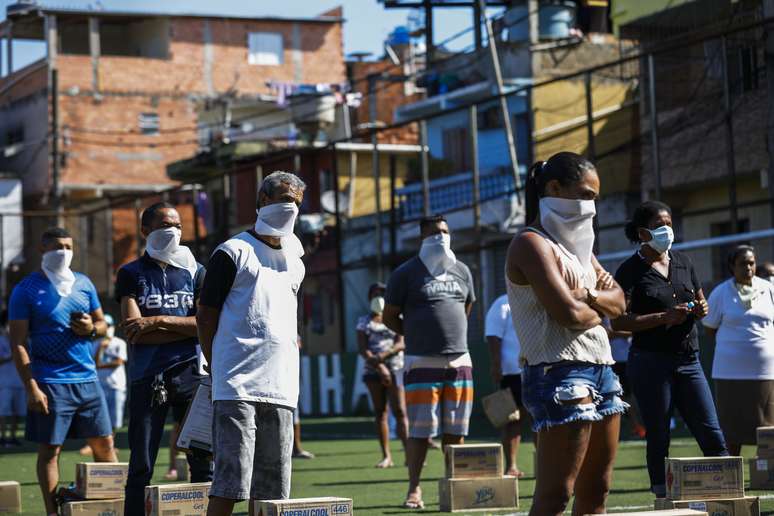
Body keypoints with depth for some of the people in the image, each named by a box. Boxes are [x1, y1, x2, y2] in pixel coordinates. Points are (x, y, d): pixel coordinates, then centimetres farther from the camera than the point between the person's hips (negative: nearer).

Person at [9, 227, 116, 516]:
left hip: (87, 379, 5)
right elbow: (18, 343, -6)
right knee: (50, 450, 0)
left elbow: (103, 324, 21)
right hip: (50, 382, -4)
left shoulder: (83, 284, 12)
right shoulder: (26, 290, -2)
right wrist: (31, 388, -13)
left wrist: (91, 328, -5)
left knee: (104, 444, 6)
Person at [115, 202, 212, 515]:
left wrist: (157, 321, -10)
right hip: (147, 378, -1)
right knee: (141, 466, 1)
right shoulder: (131, 274, 8)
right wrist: (189, 327, -6)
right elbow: (133, 331, -6)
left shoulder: (194, 272, 13)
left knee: (203, 460, 0)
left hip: (191, 374, 1)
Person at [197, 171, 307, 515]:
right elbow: (206, 315, 0)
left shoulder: (295, 262, 20)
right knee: (231, 481, -14)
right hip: (238, 385, -7)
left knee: (272, 487, 7)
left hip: (281, 389, 7)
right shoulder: (234, 252, 0)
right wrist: (220, 369, 0)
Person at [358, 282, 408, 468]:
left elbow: (401, 344, -4)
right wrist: (379, 366, -14)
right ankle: (386, 456, 3)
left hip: (395, 368, -2)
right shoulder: (364, 322, 9)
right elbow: (362, 349, -1)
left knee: (400, 411, -10)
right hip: (373, 371, 2)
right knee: (380, 413, 2)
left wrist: (383, 355, -21)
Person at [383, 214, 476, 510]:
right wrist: (418, 337, 3)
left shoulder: (461, 271, 14)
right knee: (420, 430, -6)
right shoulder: (406, 274, 0)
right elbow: (390, 317, 4)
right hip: (422, 364, -4)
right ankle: (414, 488, 0)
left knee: (455, 431, 5)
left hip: (460, 361, 4)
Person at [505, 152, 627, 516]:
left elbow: (618, 301, 17)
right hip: (561, 373, -10)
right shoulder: (532, 244, -8)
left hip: (600, 368, 10)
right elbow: (569, 313, -19)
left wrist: (590, 296, -5)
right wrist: (598, 311, 3)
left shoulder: (576, 244, 22)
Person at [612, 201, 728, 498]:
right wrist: (664, 318, -21)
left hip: (688, 361, 5)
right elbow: (618, 321, -13)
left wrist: (701, 309, 0)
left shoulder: (682, 262, 13)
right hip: (651, 362, -5)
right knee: (658, 439, 2)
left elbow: (700, 300, 25)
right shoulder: (632, 270, -5)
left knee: (712, 435, 0)